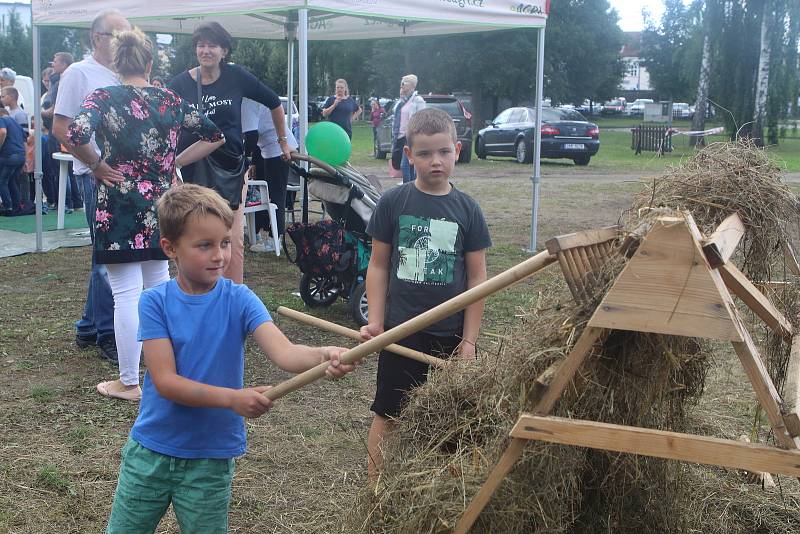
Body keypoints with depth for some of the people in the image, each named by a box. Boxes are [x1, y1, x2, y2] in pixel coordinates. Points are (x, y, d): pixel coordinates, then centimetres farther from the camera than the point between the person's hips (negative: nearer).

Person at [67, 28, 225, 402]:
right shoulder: (170, 101, 5)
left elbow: (76, 135, -25)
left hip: (120, 208, -4)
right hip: (160, 208, 4)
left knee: (126, 294, 1)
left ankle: (129, 383, 8)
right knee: (159, 287, 17)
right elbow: (214, 137, 11)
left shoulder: (103, 98, -7)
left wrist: (96, 165, -8)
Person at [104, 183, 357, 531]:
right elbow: (165, 381, -18)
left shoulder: (239, 300, -11)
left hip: (211, 461, 0)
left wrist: (322, 356, -47)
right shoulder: (155, 302, -11)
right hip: (150, 451, 1)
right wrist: (232, 398, -31)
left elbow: (283, 352, -26)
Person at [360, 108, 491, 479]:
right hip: (401, 329, -1)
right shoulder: (393, 203, -3)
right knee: (387, 415, 7)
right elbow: (378, 265, 2)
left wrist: (469, 339, -2)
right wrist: (375, 321, -5)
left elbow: (476, 277, 1)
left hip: (450, 333, 1)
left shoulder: (466, 209, -1)